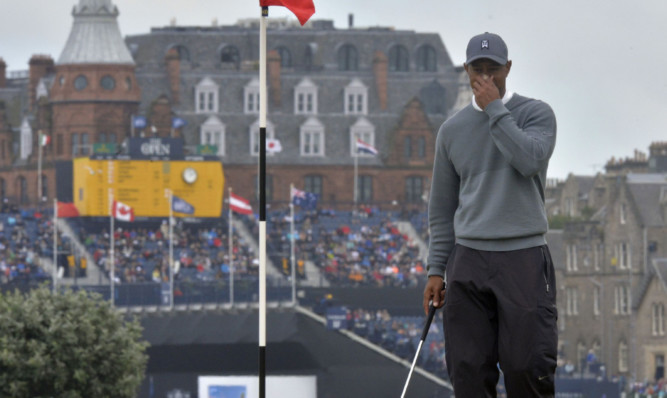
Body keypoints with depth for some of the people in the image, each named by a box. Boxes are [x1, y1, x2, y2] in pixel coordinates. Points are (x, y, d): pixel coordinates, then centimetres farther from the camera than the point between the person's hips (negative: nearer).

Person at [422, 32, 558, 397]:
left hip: (523, 257, -3)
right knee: (468, 369, -2)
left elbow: (529, 160, -18)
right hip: (468, 259, 3)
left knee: (527, 364, -11)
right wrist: (436, 270, 9)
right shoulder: (452, 130, 13)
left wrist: (495, 109, -12)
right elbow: (442, 208, 16)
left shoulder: (536, 114, 3)